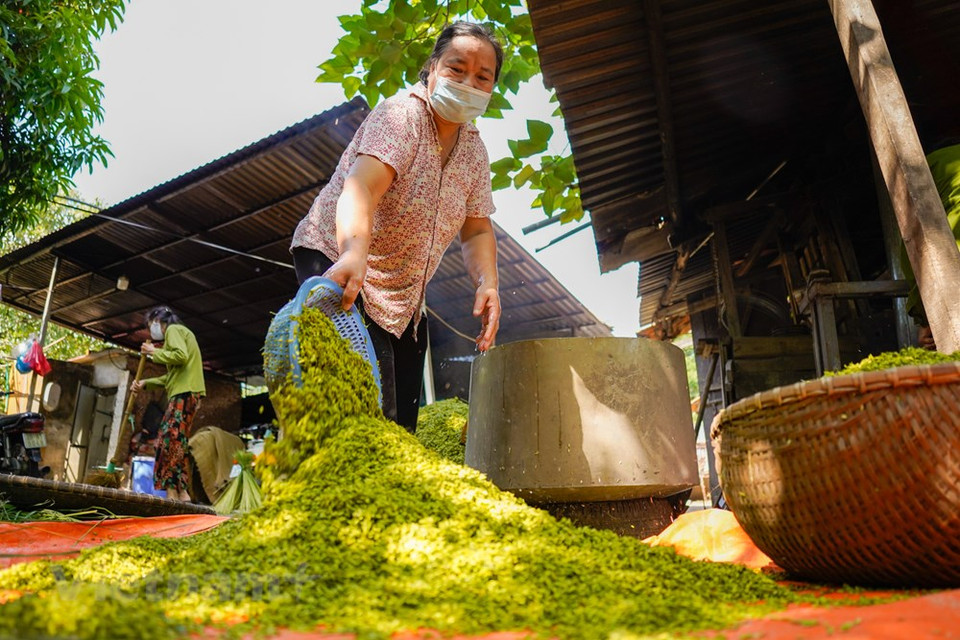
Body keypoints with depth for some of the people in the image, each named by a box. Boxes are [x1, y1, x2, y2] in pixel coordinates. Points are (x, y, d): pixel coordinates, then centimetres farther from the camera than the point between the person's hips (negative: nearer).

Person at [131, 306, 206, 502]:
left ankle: (172, 491, -19)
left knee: (170, 439, -14)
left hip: (184, 392, -10)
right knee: (177, 442, 7)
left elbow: (181, 355, -20)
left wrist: (154, 352, -7)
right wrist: (145, 383, 22)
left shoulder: (173, 329, 0)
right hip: (184, 392, 10)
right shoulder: (180, 333, 28)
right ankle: (182, 493, 6)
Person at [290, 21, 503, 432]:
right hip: (338, 263, -7)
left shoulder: (475, 150, 5)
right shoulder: (401, 115, -17)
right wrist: (354, 251, -55)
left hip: (404, 300, 8)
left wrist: (487, 283, -17)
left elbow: (476, 231, 4)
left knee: (401, 423, 7)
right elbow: (360, 187, -35)